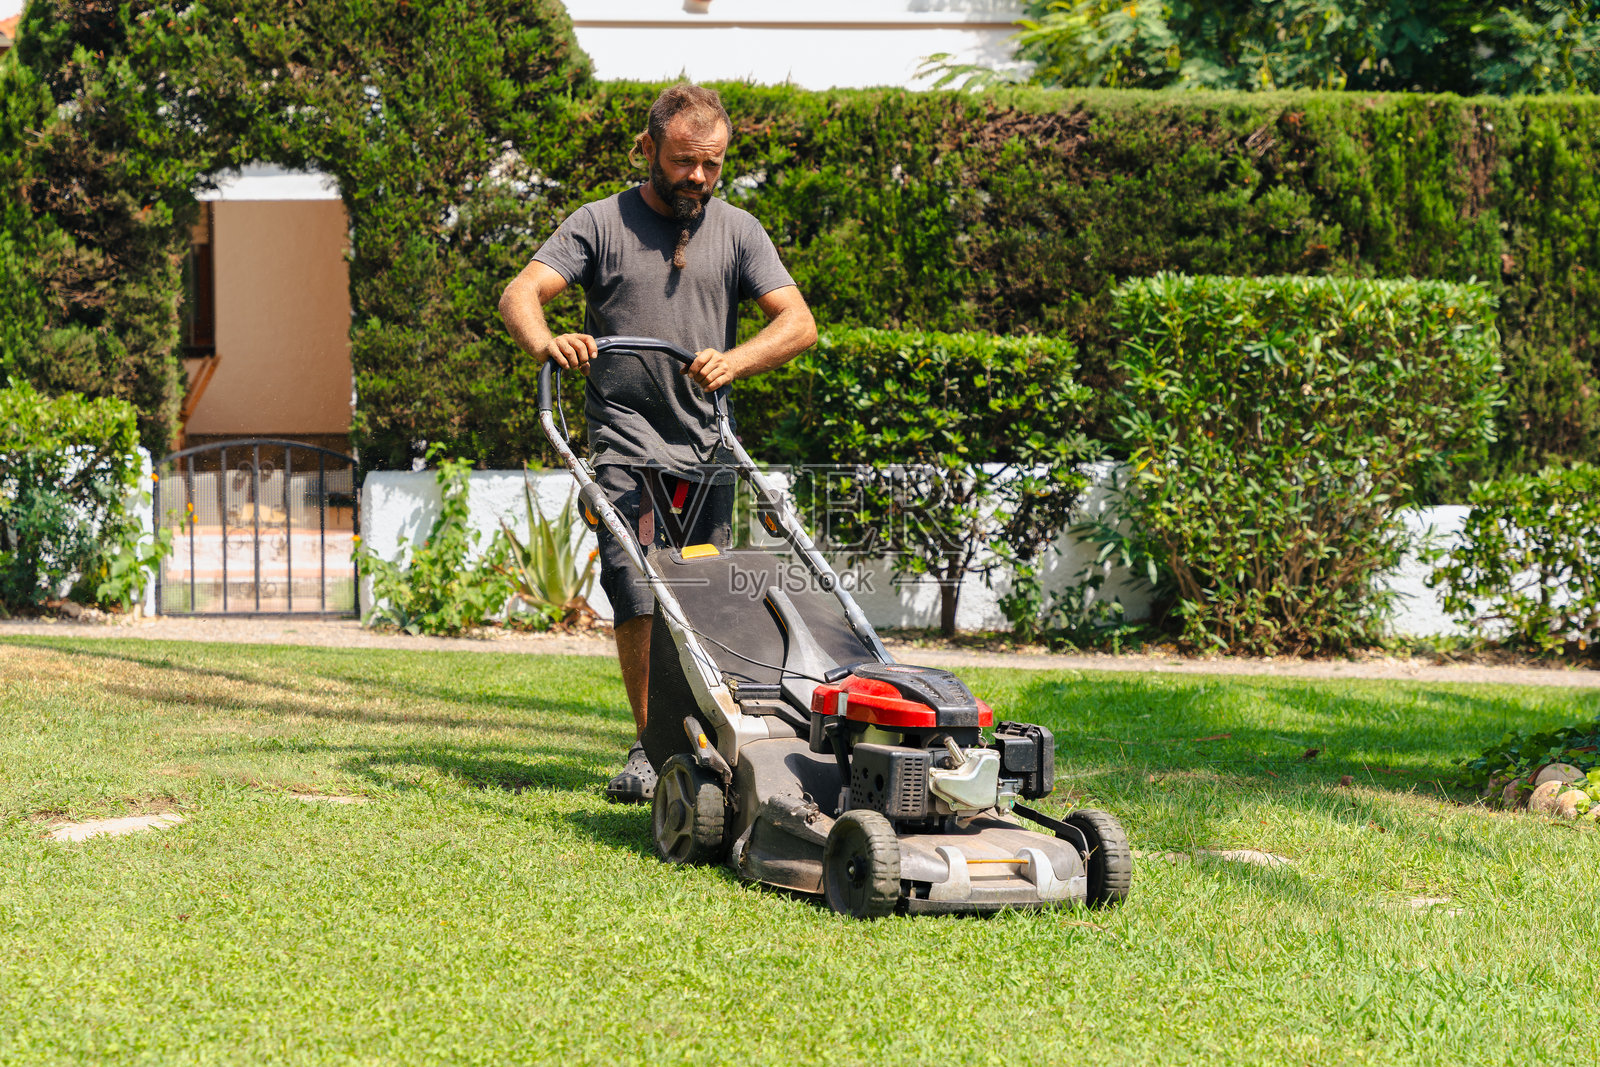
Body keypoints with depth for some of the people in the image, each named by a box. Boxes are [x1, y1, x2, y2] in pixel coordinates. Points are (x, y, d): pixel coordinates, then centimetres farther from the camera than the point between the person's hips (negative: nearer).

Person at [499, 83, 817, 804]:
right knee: (640, 598, -13)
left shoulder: (737, 231, 10)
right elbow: (520, 294, -6)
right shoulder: (600, 224, 4)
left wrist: (734, 361, -18)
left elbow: (798, 323, 2)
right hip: (627, 442, -3)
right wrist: (546, 342, -29)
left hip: (708, 447, 3)